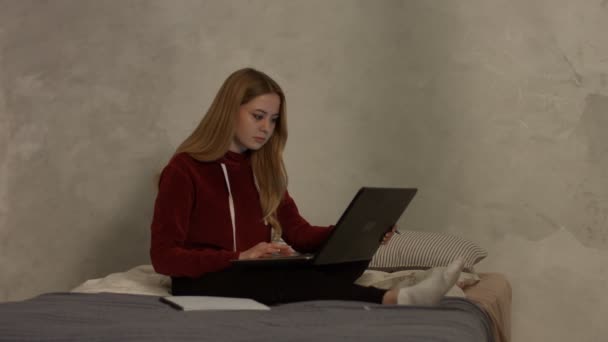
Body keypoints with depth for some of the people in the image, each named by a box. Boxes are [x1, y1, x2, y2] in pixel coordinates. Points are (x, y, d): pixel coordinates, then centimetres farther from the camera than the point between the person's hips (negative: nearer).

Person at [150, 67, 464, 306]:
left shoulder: (262, 166, 14)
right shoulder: (184, 169, -7)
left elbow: (297, 232, 7)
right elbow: (163, 256, -12)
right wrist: (239, 258, -25)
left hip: (258, 278, 7)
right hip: (204, 283, -7)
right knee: (292, 279, -38)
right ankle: (394, 299, -52)